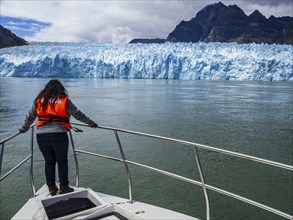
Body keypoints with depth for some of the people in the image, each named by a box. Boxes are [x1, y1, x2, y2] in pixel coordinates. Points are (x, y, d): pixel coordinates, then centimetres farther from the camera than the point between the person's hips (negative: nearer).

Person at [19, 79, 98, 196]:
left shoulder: (39, 100, 10)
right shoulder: (64, 100, 0)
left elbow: (29, 117, 18)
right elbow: (78, 115, 3)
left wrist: (23, 128, 34)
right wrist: (91, 123, 13)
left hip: (41, 135, 3)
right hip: (59, 135, -3)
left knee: (49, 161, 15)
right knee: (62, 161, 11)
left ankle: (52, 187, 24)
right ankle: (63, 187, 17)